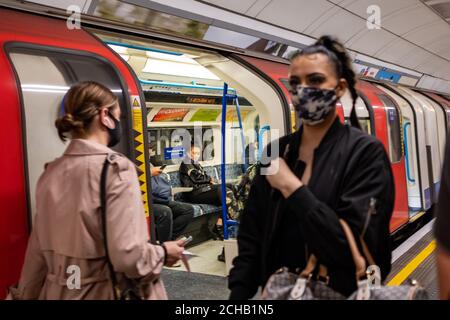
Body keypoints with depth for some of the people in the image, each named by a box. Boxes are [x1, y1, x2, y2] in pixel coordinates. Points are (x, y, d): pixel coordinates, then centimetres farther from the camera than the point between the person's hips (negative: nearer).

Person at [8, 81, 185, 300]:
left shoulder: (51, 173, 2)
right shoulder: (117, 168, -17)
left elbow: (37, 250, 8)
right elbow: (126, 254, -24)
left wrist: (25, 294, 19)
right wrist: (163, 254, -7)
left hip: (57, 291, 6)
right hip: (105, 293, -6)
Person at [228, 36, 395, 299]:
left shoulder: (366, 152, -14)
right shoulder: (277, 151, -1)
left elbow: (357, 243, -24)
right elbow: (251, 236, 2)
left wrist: (291, 187, -21)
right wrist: (238, 293, -6)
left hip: (340, 294, -4)